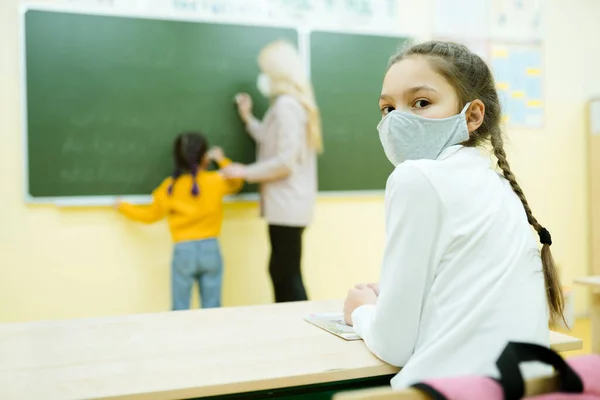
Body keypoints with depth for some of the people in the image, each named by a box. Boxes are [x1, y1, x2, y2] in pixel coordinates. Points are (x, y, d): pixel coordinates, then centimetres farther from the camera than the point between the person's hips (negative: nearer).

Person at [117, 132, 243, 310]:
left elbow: (150, 214, 11)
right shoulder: (216, 180, -2)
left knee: (180, 311, 8)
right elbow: (236, 182, 19)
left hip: (183, 252, 0)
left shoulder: (169, 186, 0)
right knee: (211, 310, 6)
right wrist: (222, 160, 23)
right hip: (210, 249, 0)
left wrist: (124, 207, 27)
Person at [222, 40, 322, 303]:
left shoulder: (285, 105, -16)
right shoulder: (295, 103, 15)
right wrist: (248, 118, 19)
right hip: (287, 204, 10)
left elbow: (285, 161, -21)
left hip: (287, 205, -10)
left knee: (289, 276, -2)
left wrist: (245, 172, -12)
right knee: (280, 272, 15)